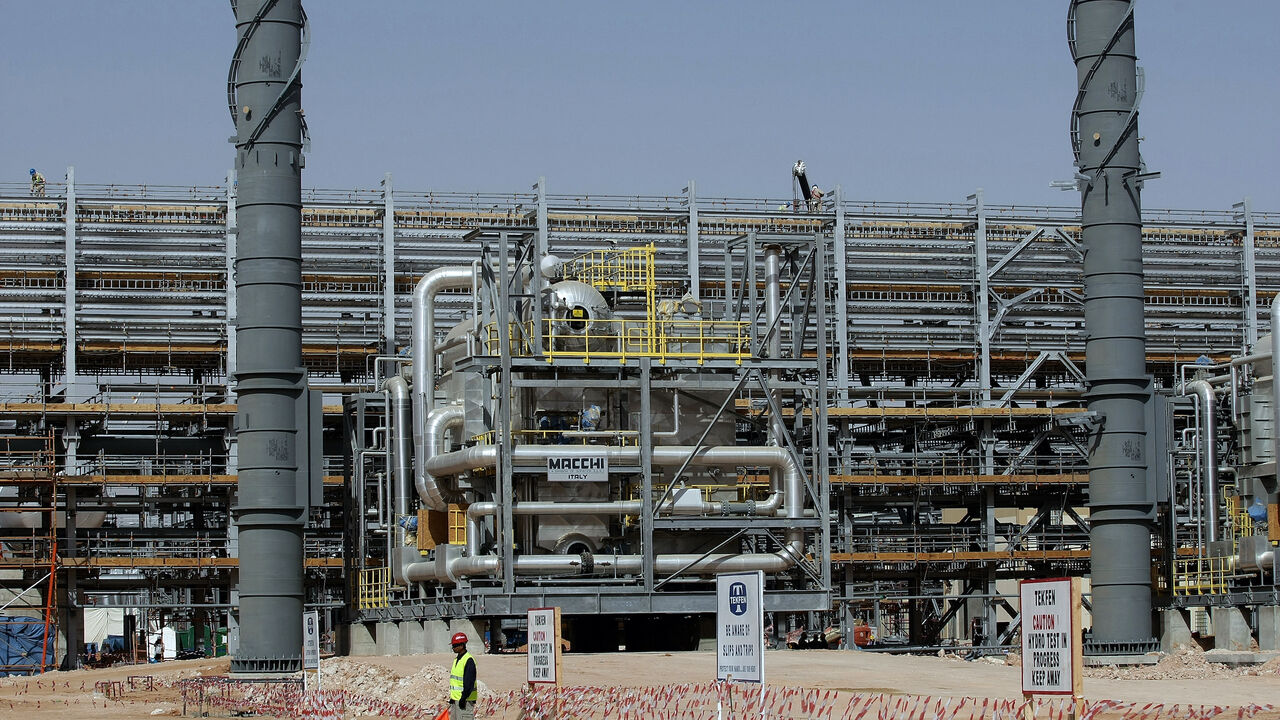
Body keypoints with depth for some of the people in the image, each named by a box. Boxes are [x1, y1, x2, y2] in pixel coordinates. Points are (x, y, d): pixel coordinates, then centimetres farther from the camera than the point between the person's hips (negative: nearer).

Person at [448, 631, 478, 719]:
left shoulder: (469, 660, -15)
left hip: (465, 700, -10)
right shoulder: (456, 659, 16)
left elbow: (469, 682, -19)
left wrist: (463, 698, -21)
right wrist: (452, 697, 20)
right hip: (455, 699, 10)